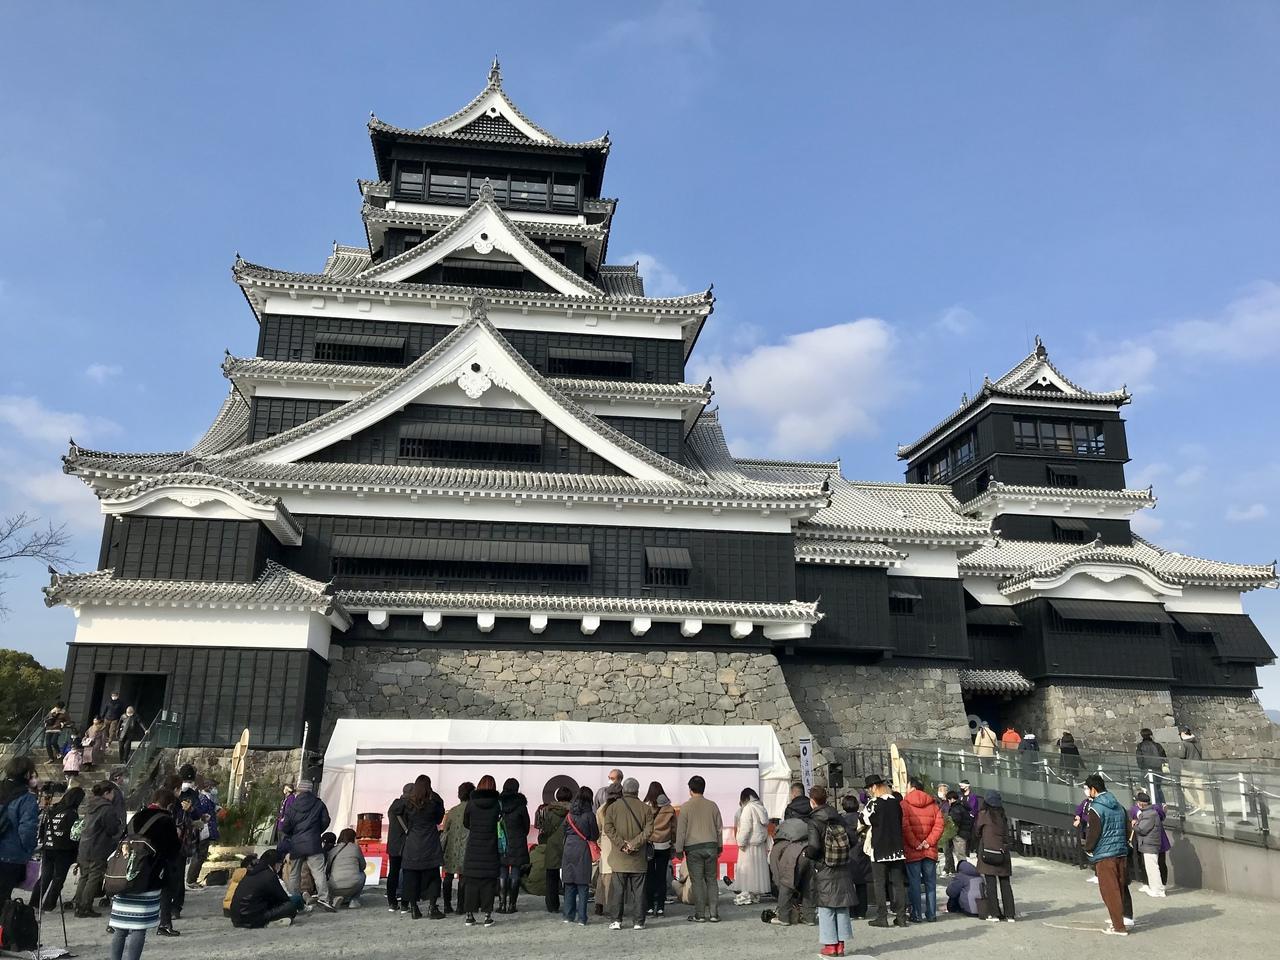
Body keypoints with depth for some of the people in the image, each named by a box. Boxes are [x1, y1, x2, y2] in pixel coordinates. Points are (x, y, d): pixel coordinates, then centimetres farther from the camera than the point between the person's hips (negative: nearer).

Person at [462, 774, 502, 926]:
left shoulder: (471, 802, -3)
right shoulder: (496, 803, -5)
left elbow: (465, 823, 8)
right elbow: (501, 819, 0)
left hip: (473, 848, 1)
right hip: (490, 849, -1)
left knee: (472, 881, 8)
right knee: (488, 881, 5)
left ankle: (470, 915, 10)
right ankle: (488, 915, 5)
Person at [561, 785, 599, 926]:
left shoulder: (569, 814, 4)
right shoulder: (589, 815, -7)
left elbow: (564, 833, 9)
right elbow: (595, 836, -2)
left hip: (569, 850, 4)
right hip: (583, 851, -4)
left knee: (569, 884, 11)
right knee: (583, 885, 2)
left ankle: (568, 915, 15)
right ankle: (581, 917, 2)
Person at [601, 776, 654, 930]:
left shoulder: (613, 807, 2)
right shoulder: (645, 808, 2)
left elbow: (608, 828, -8)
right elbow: (648, 830, -8)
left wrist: (621, 844, -10)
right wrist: (634, 844, -11)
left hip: (619, 857, 0)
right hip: (638, 859, 0)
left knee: (618, 889, 7)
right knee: (638, 890, 7)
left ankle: (617, 920, 6)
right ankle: (638, 921, 9)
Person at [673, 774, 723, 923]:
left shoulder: (686, 806, -5)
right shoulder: (712, 806, 5)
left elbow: (681, 829, -4)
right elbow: (719, 828, 11)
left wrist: (679, 849, 3)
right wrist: (720, 846, 22)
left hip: (693, 848, -3)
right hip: (711, 846, 3)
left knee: (697, 881, 1)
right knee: (712, 880, 8)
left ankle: (700, 914, 3)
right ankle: (714, 913, 7)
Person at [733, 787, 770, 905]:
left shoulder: (748, 808, -13)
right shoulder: (762, 808, 11)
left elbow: (745, 827, -18)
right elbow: (765, 826, 13)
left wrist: (741, 842, -10)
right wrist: (766, 846, 16)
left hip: (750, 844, -8)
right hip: (761, 843, 8)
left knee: (746, 868, -2)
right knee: (759, 868, 11)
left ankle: (747, 894, -3)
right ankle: (756, 894, 18)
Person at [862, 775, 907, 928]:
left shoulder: (873, 803, -14)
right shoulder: (896, 802, 4)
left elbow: (864, 819, -7)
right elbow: (901, 822, 13)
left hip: (879, 849, -5)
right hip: (897, 847, 5)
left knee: (879, 883, 3)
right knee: (898, 882, 10)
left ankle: (881, 917, 3)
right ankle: (901, 916, 10)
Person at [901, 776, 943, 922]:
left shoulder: (904, 804, -4)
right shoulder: (933, 804, 8)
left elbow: (905, 826, -14)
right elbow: (939, 824, -3)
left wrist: (915, 844, -11)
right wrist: (929, 841, -5)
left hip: (912, 851, -3)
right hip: (930, 850, 3)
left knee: (914, 882, 3)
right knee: (930, 882, 11)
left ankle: (917, 914, 3)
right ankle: (931, 914, 12)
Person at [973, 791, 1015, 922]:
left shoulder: (983, 814, -5)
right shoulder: (1004, 816, 6)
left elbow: (976, 833, 4)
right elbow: (1010, 835, 10)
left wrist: (976, 849, 17)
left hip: (987, 854, -4)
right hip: (1004, 855, 4)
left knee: (990, 884, 1)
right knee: (1006, 884, 10)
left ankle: (993, 913, 0)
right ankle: (1010, 914, 10)